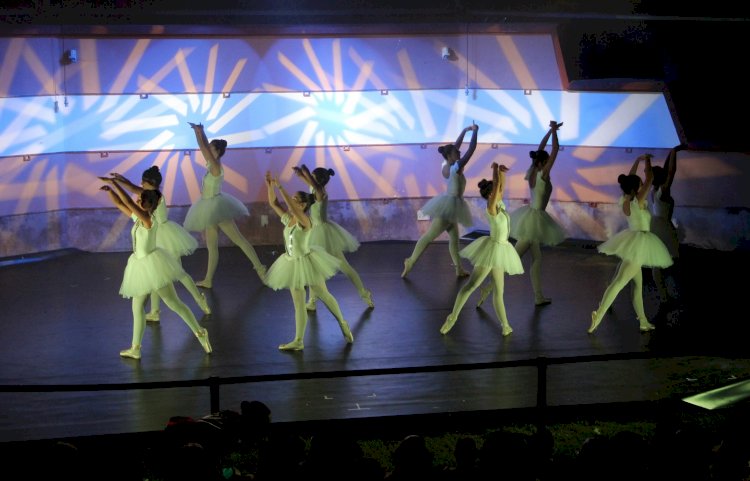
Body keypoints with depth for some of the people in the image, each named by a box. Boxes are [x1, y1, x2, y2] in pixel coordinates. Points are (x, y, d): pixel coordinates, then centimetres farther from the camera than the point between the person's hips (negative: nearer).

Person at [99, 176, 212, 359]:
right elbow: (119, 204, 9)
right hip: (141, 266, 9)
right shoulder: (137, 218, 4)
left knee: (174, 303, -4)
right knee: (137, 308, 13)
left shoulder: (149, 220, -20)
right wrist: (109, 190, -9)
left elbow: (128, 202, -30)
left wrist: (114, 182, -27)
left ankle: (200, 333, 6)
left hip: (153, 263, -9)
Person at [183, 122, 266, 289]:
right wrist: (200, 131, 6)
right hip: (211, 208, 10)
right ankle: (208, 280, 17)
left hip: (216, 208, -10)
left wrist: (199, 131, -14)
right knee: (212, 246, 12)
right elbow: (205, 146, 13)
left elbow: (203, 147, -23)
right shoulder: (212, 165, 5)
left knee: (239, 239, -3)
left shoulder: (216, 167, -18)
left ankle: (260, 268, 3)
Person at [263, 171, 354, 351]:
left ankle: (343, 324, 30)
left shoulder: (304, 221, -20)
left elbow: (292, 207, -38)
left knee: (323, 295, 10)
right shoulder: (287, 219, 0)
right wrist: (270, 186, -15)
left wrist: (280, 187, -38)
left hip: (306, 262, -7)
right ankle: (298, 341, 14)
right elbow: (273, 203, 0)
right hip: (292, 264, 7)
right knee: (298, 303, 10)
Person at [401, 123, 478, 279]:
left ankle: (459, 269, 16)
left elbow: (455, 146, 14)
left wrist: (465, 130, 13)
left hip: (449, 204, 10)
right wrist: (475, 131, -11)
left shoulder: (445, 165, 2)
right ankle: (411, 262, -4)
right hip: (450, 205, -10)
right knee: (429, 235, -7)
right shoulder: (456, 167, -19)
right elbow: (471, 149, -19)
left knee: (454, 238, 12)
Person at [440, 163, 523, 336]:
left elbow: (501, 185, 10)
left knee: (498, 291, 12)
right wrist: (495, 169, -17)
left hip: (500, 250, 9)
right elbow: (497, 185, -25)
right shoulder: (492, 207, -16)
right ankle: (453, 317, -4)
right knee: (471, 285, -8)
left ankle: (505, 325, 16)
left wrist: (501, 171, -6)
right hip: (492, 249, -9)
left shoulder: (499, 204, 6)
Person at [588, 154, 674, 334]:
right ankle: (598, 316, -22)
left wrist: (638, 160, 22)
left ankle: (643, 322, 22)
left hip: (632, 242, 9)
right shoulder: (638, 201, -17)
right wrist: (647, 162, 5)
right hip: (639, 243, -9)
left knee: (638, 283, 16)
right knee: (619, 282, -15)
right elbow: (650, 178, -10)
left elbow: (630, 179, 18)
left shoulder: (624, 200, 2)